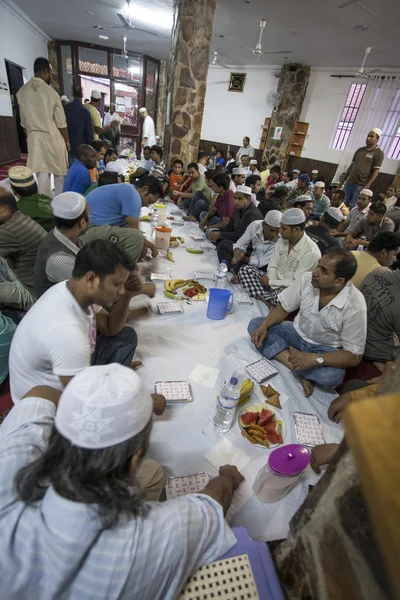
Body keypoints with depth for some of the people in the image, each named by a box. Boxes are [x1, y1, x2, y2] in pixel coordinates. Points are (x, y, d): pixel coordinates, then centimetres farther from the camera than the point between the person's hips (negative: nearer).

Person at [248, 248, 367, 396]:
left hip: (326, 349, -4)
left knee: (332, 376, -36)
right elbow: (284, 307, -4)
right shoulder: (307, 279, -18)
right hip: (298, 333, 5)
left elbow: (354, 357, -21)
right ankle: (300, 373, -22)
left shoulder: (355, 307, -27)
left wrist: (315, 359, -33)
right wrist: (264, 325, -22)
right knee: (255, 325, -17)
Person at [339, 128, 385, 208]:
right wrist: (343, 180, 11)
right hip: (349, 183, 5)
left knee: (353, 207, -6)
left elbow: (376, 171, -7)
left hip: (361, 186, -5)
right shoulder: (360, 150, 15)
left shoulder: (379, 153, -1)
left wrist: (367, 186, -16)